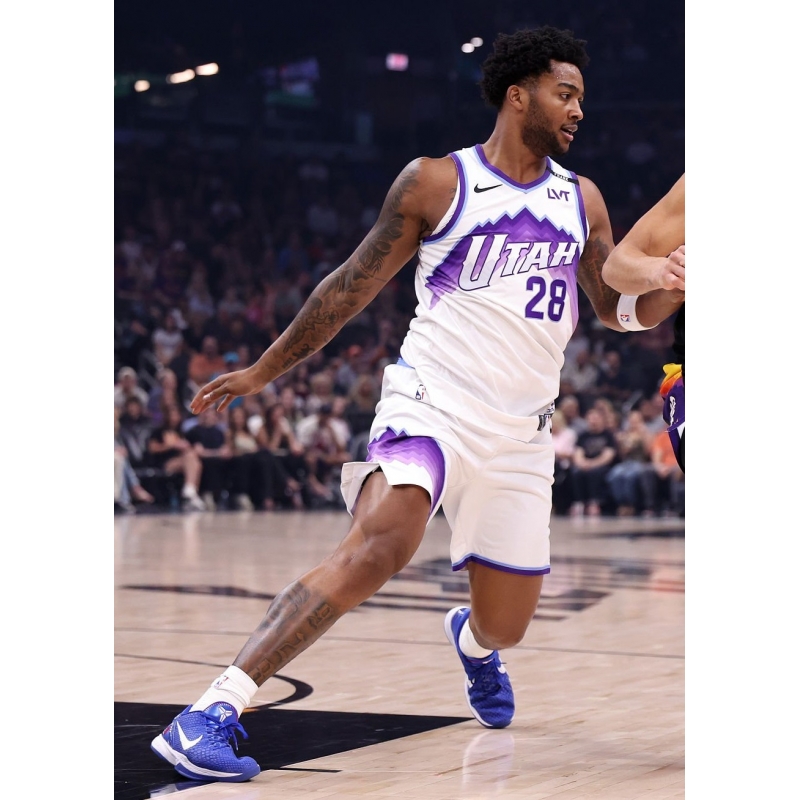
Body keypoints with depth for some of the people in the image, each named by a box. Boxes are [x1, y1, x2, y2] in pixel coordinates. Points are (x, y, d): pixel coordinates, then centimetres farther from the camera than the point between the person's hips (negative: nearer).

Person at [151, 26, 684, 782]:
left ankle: (471, 641, 51)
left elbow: (620, 310, 17)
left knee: (505, 625, 10)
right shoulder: (435, 182, 0)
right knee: (380, 547, -32)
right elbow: (353, 286, 6)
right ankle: (213, 712, -33)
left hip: (519, 434, 5)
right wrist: (262, 370, 8)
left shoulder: (582, 200, 12)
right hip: (432, 400, -5)